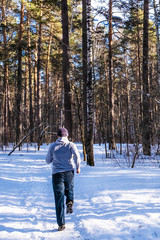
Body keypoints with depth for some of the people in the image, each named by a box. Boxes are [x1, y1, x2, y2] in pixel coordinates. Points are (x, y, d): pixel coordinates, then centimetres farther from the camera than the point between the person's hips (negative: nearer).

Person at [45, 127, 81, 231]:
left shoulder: (53, 146, 5)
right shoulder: (71, 145, 1)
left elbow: (48, 160, 12)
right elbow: (77, 155, -16)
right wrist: (78, 167, -3)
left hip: (57, 173, 0)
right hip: (69, 172, 0)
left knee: (59, 199, 4)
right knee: (69, 189, 29)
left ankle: (61, 224, 1)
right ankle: (70, 201, -2)